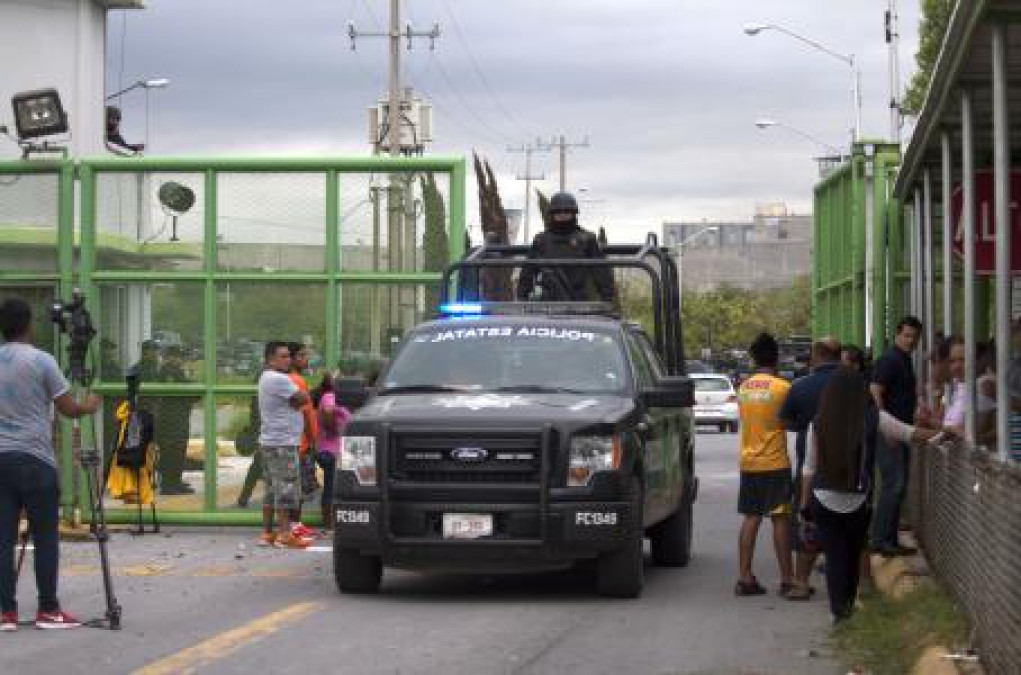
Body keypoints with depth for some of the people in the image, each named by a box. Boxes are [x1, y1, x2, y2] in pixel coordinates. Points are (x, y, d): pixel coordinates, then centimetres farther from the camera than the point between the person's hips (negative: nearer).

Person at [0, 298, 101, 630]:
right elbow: (67, 408, -2)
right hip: (34, 459, -4)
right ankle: (48, 610, 5)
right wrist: (90, 406, 17)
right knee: (45, 537, 3)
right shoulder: (41, 361, -6)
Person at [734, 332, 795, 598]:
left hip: (748, 463, 5)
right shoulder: (782, 387, -11)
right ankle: (787, 579, 0)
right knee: (780, 519, -2)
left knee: (751, 518, 8)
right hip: (775, 463, -5)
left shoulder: (743, 388, 7)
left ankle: (744, 577, 6)